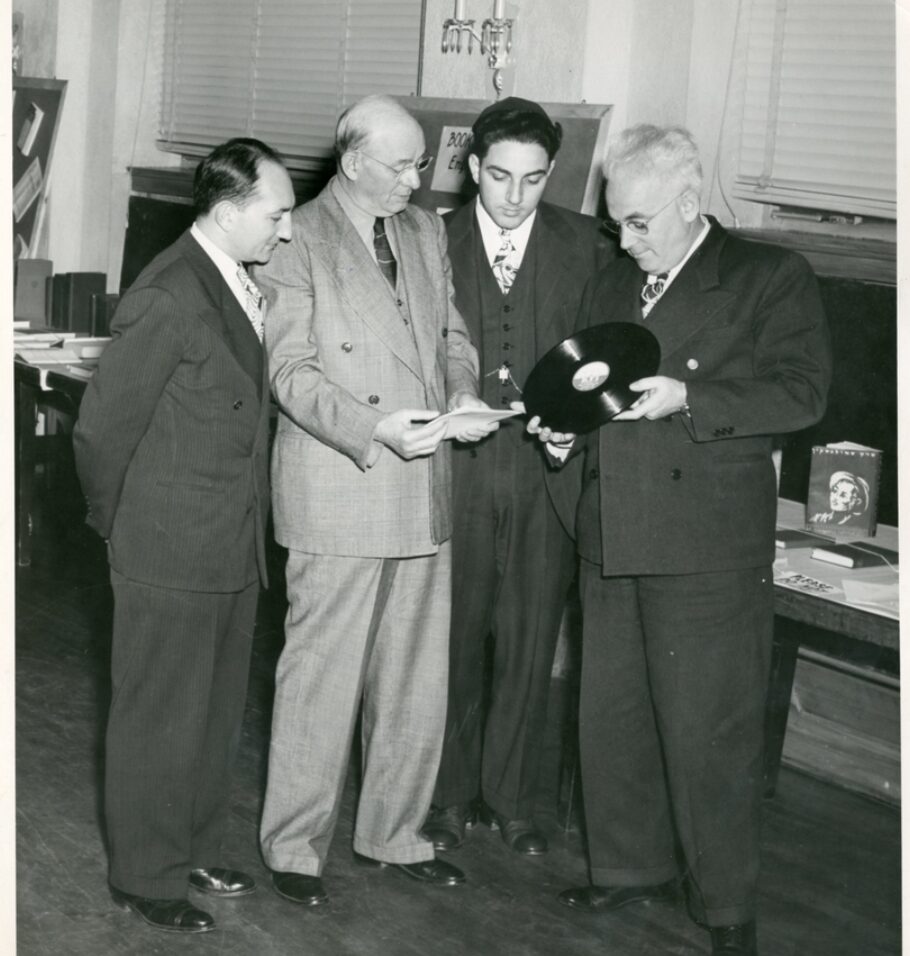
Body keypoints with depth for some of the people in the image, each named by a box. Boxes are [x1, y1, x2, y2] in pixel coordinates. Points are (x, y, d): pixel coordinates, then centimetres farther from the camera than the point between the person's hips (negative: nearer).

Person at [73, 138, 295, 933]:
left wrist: (247, 523, 11)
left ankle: (195, 852, 35)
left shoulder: (242, 284, 5)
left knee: (217, 712, 19)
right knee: (161, 720, 6)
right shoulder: (168, 299, -20)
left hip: (233, 551, 8)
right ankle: (146, 876, 21)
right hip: (172, 556, -8)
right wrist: (122, 528, -2)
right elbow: (100, 431, -14)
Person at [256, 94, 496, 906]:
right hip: (336, 489, -6)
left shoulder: (427, 231, 13)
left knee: (418, 677, 13)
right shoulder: (297, 241, -7)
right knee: (323, 673, 0)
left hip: (423, 487, 6)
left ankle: (394, 832, 29)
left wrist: (463, 391, -3)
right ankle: (295, 845, 15)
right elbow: (292, 373, -11)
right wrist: (374, 429, -23)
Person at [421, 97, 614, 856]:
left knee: (530, 643, 8)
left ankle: (511, 799, 24)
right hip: (457, 471, 0)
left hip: (546, 474, 0)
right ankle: (450, 795, 24)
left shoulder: (585, 245, 3)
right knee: (452, 639, 8)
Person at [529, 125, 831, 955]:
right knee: (611, 720, 14)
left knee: (709, 733, -2)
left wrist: (688, 400, -20)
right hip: (613, 541, 6)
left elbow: (802, 393, -11)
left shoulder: (771, 278, -2)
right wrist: (568, 422, 3)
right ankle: (632, 866, 32)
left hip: (711, 551, -6)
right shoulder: (609, 287, 17)